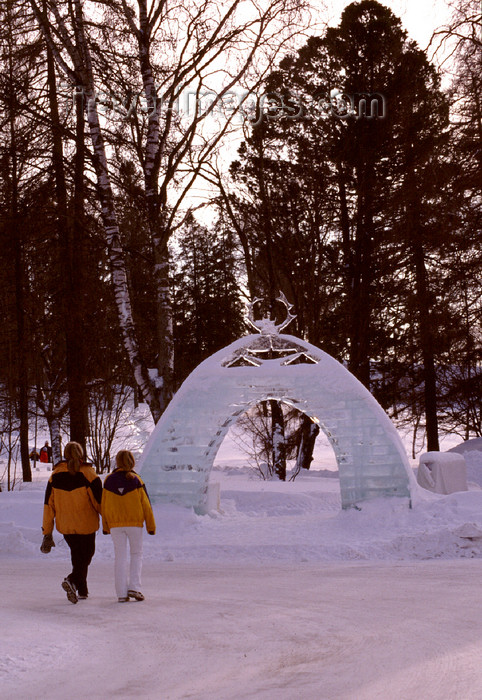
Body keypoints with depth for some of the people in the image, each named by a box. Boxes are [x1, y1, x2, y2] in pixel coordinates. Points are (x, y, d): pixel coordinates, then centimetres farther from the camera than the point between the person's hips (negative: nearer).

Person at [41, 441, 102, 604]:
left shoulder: (55, 475, -1)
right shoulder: (88, 473, -11)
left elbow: (48, 505, 0)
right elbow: (100, 501, -10)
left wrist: (47, 533, 5)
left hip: (65, 526, 4)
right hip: (86, 524, -4)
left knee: (77, 555, 20)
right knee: (86, 555, 5)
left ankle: (82, 591, 24)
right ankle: (72, 580, -20)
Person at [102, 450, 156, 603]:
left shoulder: (109, 480, -1)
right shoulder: (136, 480, -6)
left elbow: (104, 505, 4)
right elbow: (145, 504, -4)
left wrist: (106, 527, 14)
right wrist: (151, 526, 3)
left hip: (115, 524, 2)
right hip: (135, 522, -2)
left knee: (120, 557, 7)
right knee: (137, 554, 12)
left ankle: (121, 593, 4)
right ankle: (134, 587, -3)